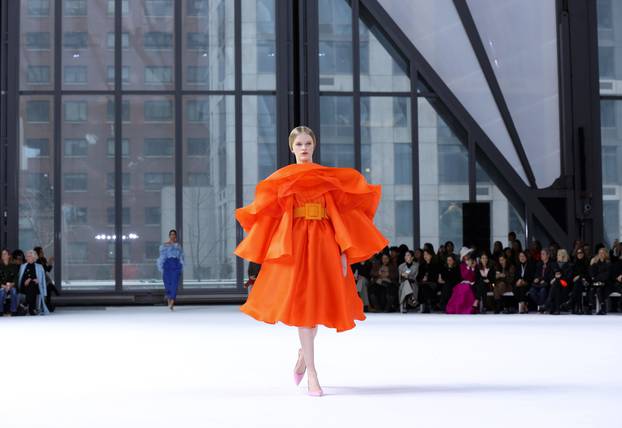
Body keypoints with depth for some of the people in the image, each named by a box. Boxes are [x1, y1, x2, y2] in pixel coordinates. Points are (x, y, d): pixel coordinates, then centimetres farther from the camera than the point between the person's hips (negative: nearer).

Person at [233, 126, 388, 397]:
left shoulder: (329, 177, 11)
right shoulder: (282, 179, 8)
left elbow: (339, 214, 6)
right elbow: (272, 216, 4)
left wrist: (343, 251, -3)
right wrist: (279, 251, -7)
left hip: (324, 243, 2)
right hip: (296, 242, -2)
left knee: (319, 302, 6)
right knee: (302, 303, -8)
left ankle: (304, 353, 36)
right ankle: (312, 375, -7)